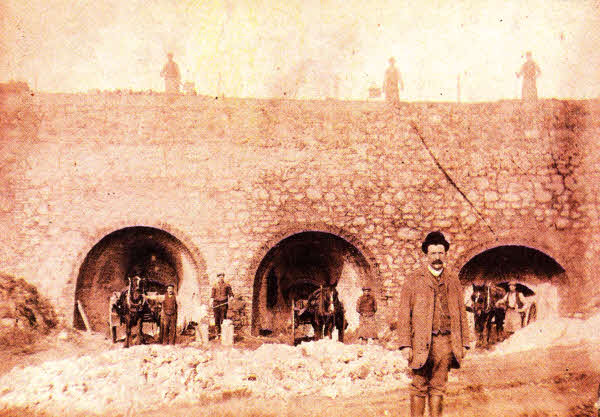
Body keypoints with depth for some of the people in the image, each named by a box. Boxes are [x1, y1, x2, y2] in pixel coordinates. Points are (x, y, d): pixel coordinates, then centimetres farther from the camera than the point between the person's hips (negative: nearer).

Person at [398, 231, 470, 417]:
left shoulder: (453, 280, 13)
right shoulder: (414, 279, 3)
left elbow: (461, 312, 14)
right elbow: (404, 314, 0)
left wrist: (463, 342, 8)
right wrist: (405, 344, -7)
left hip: (445, 341, 3)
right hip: (421, 341, -3)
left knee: (438, 387, 8)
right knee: (419, 387, 2)